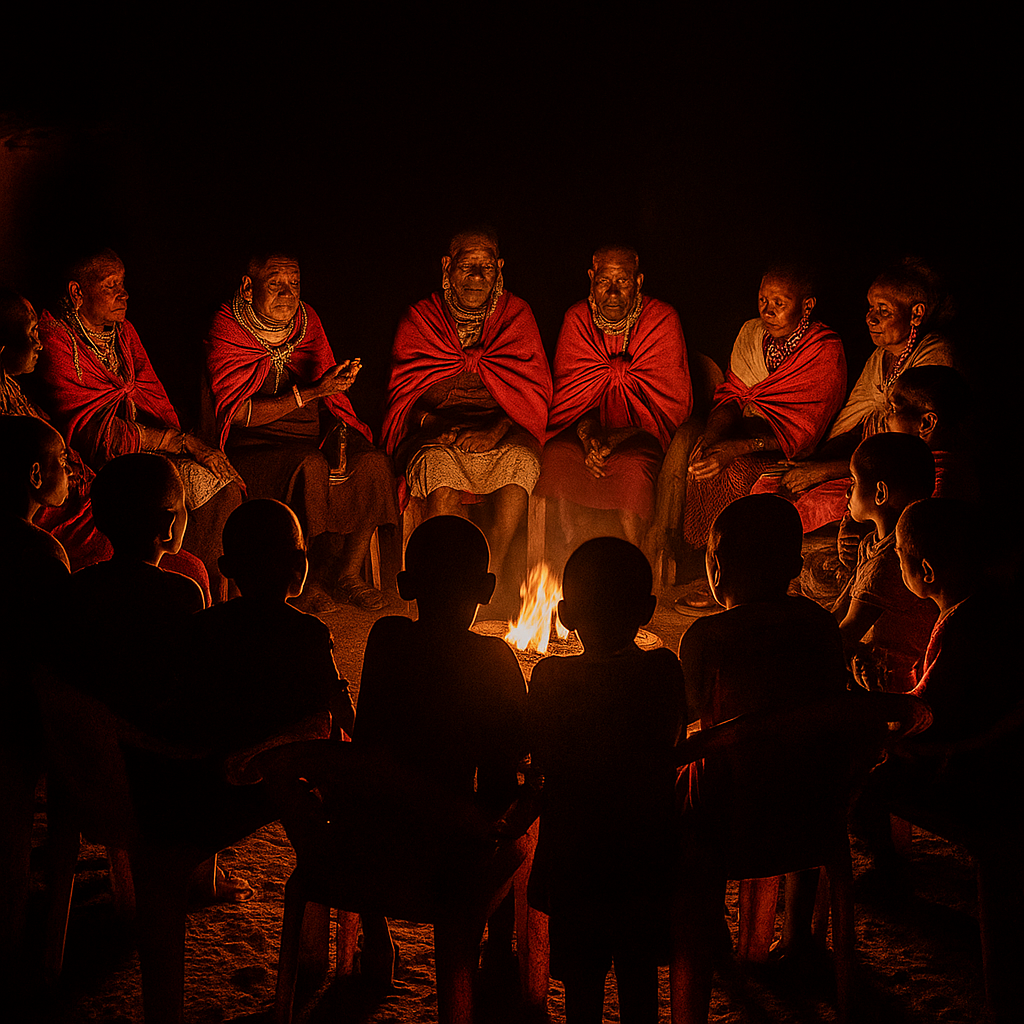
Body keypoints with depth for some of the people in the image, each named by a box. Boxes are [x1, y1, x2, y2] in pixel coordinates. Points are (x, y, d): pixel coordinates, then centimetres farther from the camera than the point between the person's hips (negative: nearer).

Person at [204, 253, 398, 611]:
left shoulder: (307, 323, 10)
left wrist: (337, 383, -13)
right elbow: (240, 413, -14)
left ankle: (348, 574, -8)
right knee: (311, 468, -33)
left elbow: (328, 402, 12)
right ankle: (318, 574, -15)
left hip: (310, 442, 5)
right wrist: (310, 393, -21)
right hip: (252, 448, -5)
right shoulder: (226, 333, -5)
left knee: (374, 464, -18)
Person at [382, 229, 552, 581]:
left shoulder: (517, 315, 11)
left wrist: (495, 430, -16)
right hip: (437, 429, 0)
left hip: (503, 429, 0)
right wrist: (431, 424, -16)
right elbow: (403, 394, 6)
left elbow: (535, 392, 3)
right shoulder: (420, 320, 10)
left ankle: (491, 574, -28)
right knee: (439, 461, -34)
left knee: (520, 459, -33)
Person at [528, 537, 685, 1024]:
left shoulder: (550, 677, -16)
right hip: (647, 850, 2)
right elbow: (667, 748, 1)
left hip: (573, 853, -2)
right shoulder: (666, 671, -10)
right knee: (639, 969, 20)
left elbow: (543, 760, -11)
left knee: (582, 975, 13)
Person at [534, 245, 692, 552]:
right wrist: (589, 434, -18)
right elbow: (569, 393, 5)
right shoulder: (577, 319, 5)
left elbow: (673, 403, -7)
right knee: (555, 456, -28)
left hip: (640, 430, -2)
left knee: (633, 468, -34)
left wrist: (613, 440, -19)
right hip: (588, 427, 3)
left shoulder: (662, 319, -4)